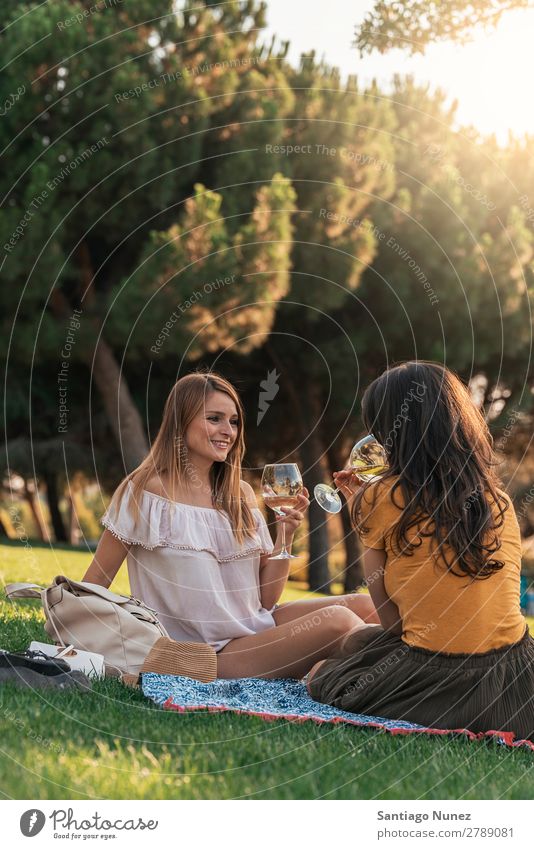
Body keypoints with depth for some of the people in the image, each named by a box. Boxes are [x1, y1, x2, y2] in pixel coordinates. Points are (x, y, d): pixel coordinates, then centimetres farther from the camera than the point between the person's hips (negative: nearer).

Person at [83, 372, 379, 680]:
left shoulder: (241, 494, 8)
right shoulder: (146, 490, -8)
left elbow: (265, 598, 7)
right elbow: (96, 582, -2)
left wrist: (285, 534, -6)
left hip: (256, 626, 6)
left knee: (363, 605, -14)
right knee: (337, 622, -21)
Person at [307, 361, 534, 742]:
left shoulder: (379, 500, -6)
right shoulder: (500, 500, 7)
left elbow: (392, 620, 0)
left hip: (435, 686, -4)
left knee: (321, 672, 26)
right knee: (360, 642, 30)